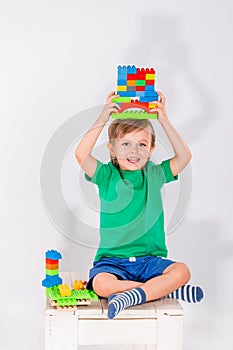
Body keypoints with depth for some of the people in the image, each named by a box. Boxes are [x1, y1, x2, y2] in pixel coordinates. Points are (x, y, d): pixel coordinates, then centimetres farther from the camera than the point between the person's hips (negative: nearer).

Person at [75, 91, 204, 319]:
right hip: (112, 260, -2)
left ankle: (131, 295, -28)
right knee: (101, 284, -33)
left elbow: (184, 157, -1)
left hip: (150, 259, 2)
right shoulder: (107, 176, 2)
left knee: (181, 271, -26)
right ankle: (165, 289, -21)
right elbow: (81, 154, -15)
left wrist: (164, 121, -7)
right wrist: (103, 118, -17)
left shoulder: (154, 174, 10)